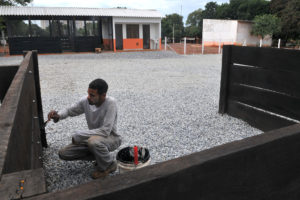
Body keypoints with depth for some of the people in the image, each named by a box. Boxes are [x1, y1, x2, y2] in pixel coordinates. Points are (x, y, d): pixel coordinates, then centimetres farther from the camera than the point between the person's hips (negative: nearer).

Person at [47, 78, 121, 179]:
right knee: (63, 154, 0)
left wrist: (79, 135, -26)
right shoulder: (85, 101, -12)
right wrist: (58, 116, -17)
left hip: (111, 137, -6)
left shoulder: (110, 103, -29)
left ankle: (109, 165, -7)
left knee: (93, 142, -40)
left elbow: (105, 131, -33)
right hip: (94, 137, 7)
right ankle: (101, 156, 11)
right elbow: (70, 111, 6)